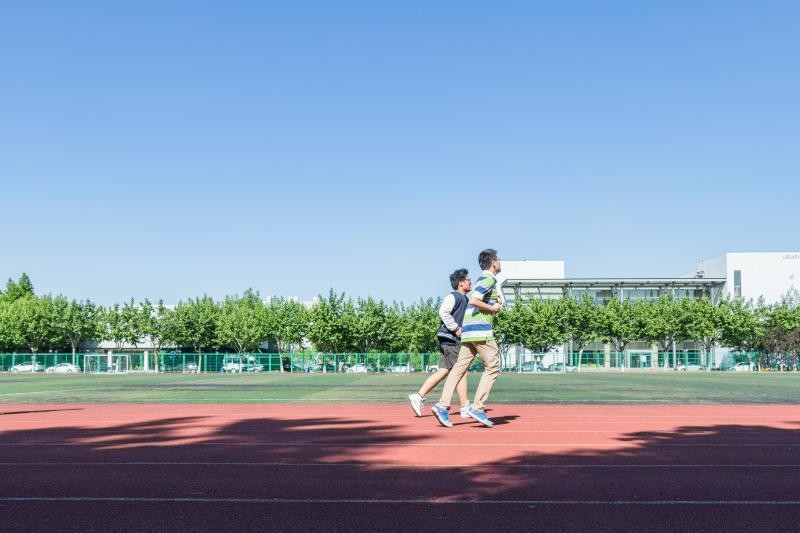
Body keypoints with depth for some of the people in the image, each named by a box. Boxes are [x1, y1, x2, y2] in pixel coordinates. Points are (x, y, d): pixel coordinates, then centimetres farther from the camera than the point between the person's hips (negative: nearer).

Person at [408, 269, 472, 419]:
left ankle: (418, 397, 10)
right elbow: (443, 312, -25)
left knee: (442, 372, 9)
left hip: (453, 340, 10)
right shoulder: (453, 296, -11)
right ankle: (465, 408, -2)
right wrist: (456, 329, -21)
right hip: (449, 339, -10)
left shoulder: (464, 299, 20)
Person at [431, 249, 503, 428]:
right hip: (480, 330, -9)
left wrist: (495, 305, 13)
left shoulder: (484, 280, 22)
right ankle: (477, 407, -7)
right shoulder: (488, 279, -8)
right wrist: (493, 308, -10)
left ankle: (443, 405, -2)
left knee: (459, 368, 4)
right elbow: (473, 301, -22)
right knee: (493, 367, -3)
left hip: (469, 331, 9)